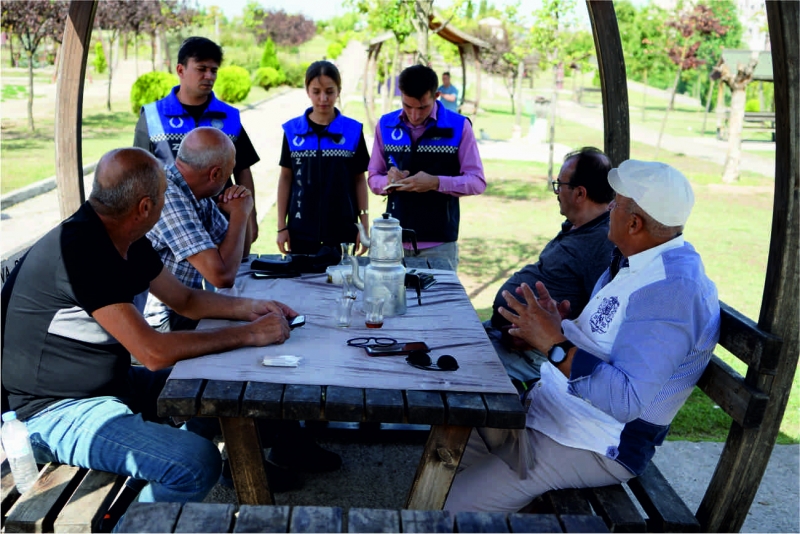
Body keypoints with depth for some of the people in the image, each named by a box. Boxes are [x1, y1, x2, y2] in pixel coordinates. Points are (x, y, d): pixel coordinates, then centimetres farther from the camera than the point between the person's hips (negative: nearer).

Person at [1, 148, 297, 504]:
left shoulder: (129, 244, 2)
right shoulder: (79, 249, -27)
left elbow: (185, 300, 16)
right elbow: (154, 352, -29)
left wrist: (247, 308, -1)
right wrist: (248, 334, -21)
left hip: (114, 382, 10)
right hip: (60, 408, -10)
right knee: (198, 461, -26)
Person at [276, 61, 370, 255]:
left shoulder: (353, 130, 0)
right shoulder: (293, 130, 2)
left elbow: (359, 179, 4)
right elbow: (285, 178, 6)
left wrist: (364, 225, 1)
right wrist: (281, 226, 4)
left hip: (342, 232, 0)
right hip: (301, 232, 1)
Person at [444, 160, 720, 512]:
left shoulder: (672, 289, -26)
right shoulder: (636, 262, 7)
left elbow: (627, 400, -31)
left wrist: (555, 345, -31)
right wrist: (557, 327, -4)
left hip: (594, 446, -10)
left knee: (453, 510, -13)